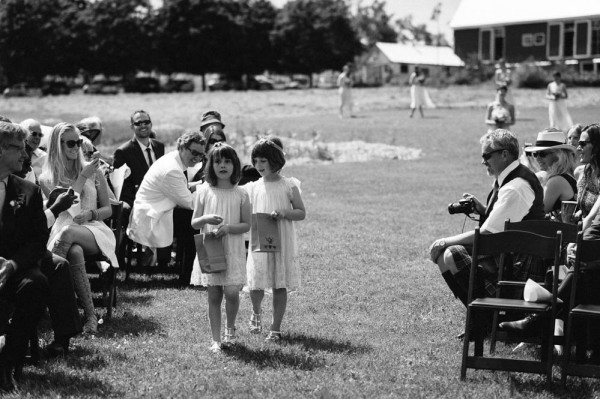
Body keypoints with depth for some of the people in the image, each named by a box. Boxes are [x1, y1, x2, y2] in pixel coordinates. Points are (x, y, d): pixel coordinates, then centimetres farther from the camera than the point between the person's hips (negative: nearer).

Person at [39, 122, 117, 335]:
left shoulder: (94, 171, 13)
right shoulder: (46, 178, 11)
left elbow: (108, 209, 15)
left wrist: (91, 214, -7)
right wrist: (83, 177, -8)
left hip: (94, 231, 0)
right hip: (64, 229, 0)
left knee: (68, 232, -37)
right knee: (75, 253, -39)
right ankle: (90, 316, -39)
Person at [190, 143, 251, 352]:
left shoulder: (240, 194, -1)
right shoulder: (204, 191, 1)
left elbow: (247, 225, 2)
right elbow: (194, 223, 4)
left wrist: (229, 228, -16)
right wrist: (205, 219, -17)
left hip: (233, 250, -1)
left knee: (232, 292, -9)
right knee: (213, 296, 4)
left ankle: (230, 327, 20)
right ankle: (216, 340, 14)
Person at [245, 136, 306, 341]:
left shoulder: (288, 185, -2)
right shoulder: (253, 187, 5)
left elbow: (301, 213, -1)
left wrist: (284, 213, -19)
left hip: (282, 242, -2)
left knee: (280, 285, 2)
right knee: (255, 285, -2)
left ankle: (276, 328, 15)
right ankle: (257, 312, 31)